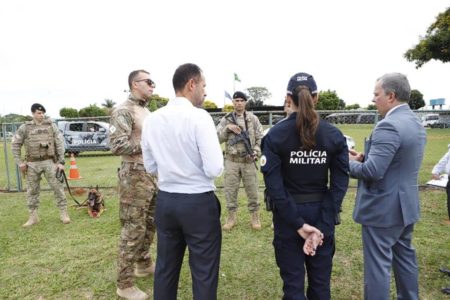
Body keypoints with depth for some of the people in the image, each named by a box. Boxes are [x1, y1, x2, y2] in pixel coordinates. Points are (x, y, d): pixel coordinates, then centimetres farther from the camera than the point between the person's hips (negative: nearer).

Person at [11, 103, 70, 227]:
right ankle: (33, 216, 21)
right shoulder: (25, 127, 3)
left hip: (50, 162, -1)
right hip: (32, 163, 1)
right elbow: (15, 144, 7)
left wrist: (61, 161, -5)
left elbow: (60, 144, 1)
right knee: (32, 190, 9)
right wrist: (20, 162, -1)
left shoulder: (51, 125, 2)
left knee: (58, 187, -2)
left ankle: (63, 213, 8)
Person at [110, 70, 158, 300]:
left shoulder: (147, 112, 16)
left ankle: (144, 265, 39)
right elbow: (117, 145, -23)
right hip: (135, 177, -9)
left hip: (153, 175, 9)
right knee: (133, 230, 0)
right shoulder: (123, 111, -13)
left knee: (150, 225, 19)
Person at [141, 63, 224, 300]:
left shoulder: (151, 120, 2)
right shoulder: (200, 117, -15)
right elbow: (214, 169, -18)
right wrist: (197, 165, 2)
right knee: (204, 272, 11)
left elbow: (151, 167, 10)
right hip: (199, 203, -5)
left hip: (165, 201, 6)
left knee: (165, 268, 20)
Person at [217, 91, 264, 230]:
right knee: (230, 190, 8)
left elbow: (260, 138, 2)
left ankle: (255, 217, 23)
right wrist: (227, 128, -15)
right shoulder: (226, 119, 5)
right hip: (231, 161, 1)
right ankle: (232, 217, 24)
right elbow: (217, 138, -1)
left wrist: (256, 152, -11)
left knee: (252, 190, 7)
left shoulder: (253, 118, 3)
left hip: (248, 161, -1)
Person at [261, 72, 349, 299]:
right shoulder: (334, 135, -6)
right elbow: (340, 184, -10)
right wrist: (321, 227, -11)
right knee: (321, 280, 22)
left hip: (288, 216, -2)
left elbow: (274, 185, -17)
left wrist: (298, 224, -13)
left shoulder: (275, 135, -12)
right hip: (322, 214, 3)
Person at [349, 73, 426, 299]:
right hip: (405, 204, 10)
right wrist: (364, 157, 6)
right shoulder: (416, 123, 9)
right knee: (405, 257, 23)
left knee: (377, 264, 3)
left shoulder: (388, 126, -23)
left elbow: (373, 172, -27)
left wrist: (350, 162, -9)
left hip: (383, 208, -10)